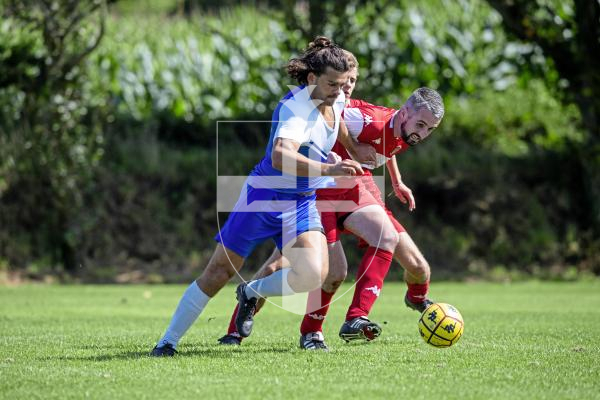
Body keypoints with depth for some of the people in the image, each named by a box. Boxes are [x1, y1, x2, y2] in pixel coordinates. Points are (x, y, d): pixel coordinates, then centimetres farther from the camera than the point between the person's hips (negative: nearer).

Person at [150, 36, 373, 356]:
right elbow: (280, 156, -46)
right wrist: (328, 169, -54)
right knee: (219, 272, -2)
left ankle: (251, 293, 9)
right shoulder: (296, 108, -26)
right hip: (264, 197, -6)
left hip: (303, 203, 6)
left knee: (314, 274, -18)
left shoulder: (335, 100, -3)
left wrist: (355, 151, 30)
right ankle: (168, 340, 10)